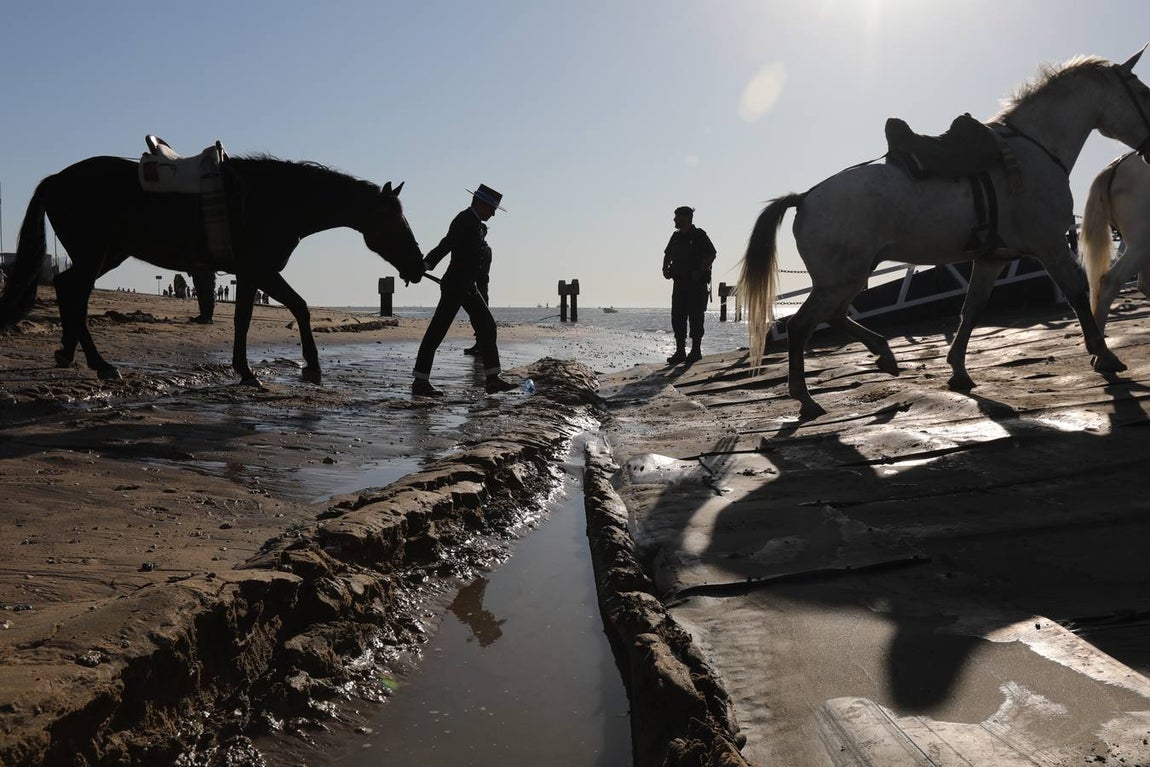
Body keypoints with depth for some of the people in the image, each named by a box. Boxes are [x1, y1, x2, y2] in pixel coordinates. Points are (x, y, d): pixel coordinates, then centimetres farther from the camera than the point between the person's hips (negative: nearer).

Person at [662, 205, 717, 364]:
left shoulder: (699, 235, -6)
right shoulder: (676, 236, 13)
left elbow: (711, 255, -10)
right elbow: (667, 254, 25)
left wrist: (700, 271, -19)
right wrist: (665, 268, 8)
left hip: (696, 284, -6)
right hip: (679, 282, 6)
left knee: (695, 317, -3)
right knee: (677, 317, 4)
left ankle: (696, 350, 4)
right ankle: (680, 351, 9)